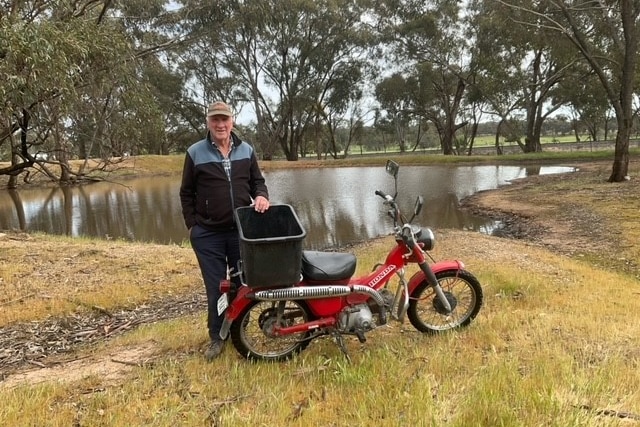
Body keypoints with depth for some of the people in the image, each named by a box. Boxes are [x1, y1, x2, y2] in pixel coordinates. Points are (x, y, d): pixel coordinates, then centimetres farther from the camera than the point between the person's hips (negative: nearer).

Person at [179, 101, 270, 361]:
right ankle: (216, 337, 20)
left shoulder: (246, 150, 6)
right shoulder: (195, 153, -2)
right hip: (208, 234, -2)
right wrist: (192, 226, -2)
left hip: (242, 231, 3)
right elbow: (186, 193, 3)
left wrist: (261, 195, -10)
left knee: (243, 284, 13)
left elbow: (257, 181, 13)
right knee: (215, 288, 5)